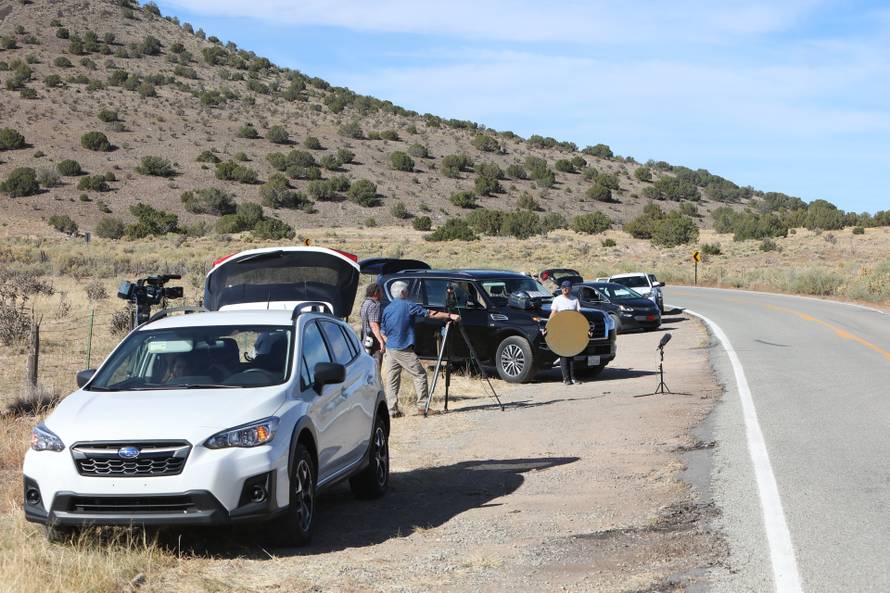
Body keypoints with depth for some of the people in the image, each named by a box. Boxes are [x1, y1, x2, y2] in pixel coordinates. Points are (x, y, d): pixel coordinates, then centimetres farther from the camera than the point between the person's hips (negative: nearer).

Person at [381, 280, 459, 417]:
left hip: (390, 349, 6)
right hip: (404, 349, -6)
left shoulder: (387, 309, 11)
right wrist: (449, 315, -11)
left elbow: (383, 332, 13)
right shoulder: (408, 306, -6)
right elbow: (429, 314, -11)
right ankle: (423, 405, -4)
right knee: (419, 375, 1)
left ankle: (392, 409, 3)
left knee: (392, 380, 7)